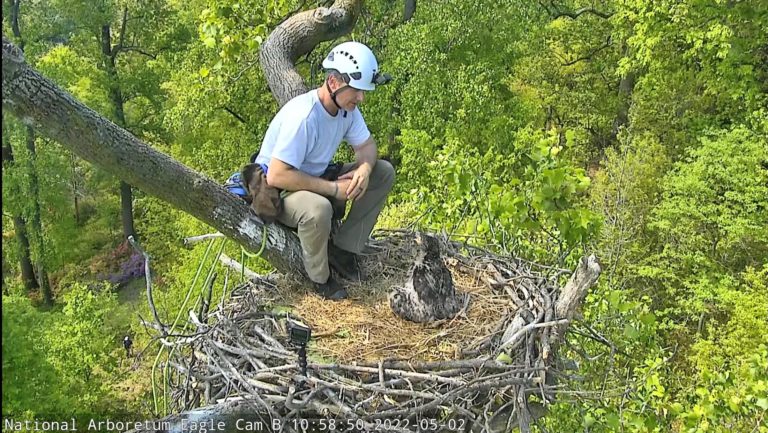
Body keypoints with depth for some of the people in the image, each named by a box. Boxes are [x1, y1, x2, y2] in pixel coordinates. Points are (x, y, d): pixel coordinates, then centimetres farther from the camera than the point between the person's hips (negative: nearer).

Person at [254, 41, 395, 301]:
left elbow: (366, 145, 7)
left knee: (384, 172, -4)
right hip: (277, 190, -8)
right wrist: (333, 188, -28)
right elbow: (276, 176, -34)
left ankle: (343, 250, -3)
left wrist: (365, 168, -18)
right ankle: (320, 277, -11)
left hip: (317, 178, 8)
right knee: (318, 209, -41)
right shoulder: (303, 116, -32)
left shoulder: (347, 107, -7)